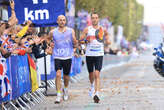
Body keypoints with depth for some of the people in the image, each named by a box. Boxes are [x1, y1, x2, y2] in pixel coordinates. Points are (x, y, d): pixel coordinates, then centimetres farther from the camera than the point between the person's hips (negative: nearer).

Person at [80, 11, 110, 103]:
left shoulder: (103, 30, 5)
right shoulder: (87, 29, 4)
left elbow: (108, 42, 13)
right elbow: (80, 40, 3)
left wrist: (107, 41, -10)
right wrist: (86, 41, -17)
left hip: (99, 54, -1)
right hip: (89, 54, 2)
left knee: (97, 74, -15)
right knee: (91, 74, 14)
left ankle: (97, 94, -22)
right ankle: (92, 86, 46)